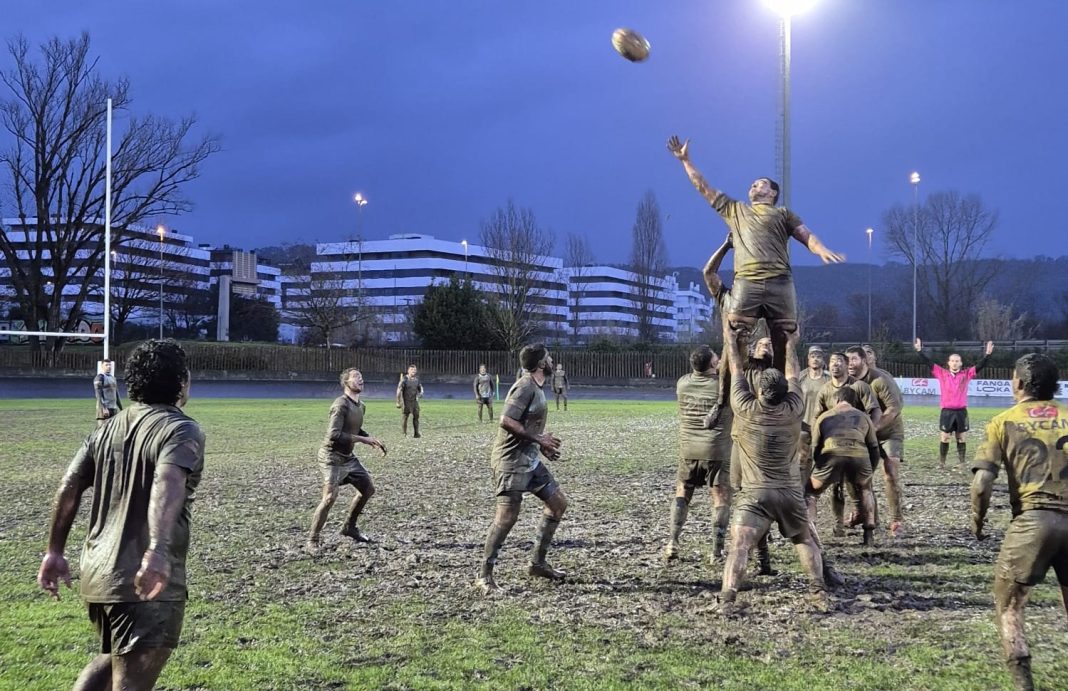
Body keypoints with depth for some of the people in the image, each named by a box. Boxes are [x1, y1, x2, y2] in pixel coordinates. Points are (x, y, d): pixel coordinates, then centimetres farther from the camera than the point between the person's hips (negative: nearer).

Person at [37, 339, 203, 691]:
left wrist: (55, 552, 17)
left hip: (97, 573, 7)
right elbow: (167, 484, -30)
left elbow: (68, 489, 9)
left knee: (114, 658, 29)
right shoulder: (181, 430, -11)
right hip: (145, 583, -7)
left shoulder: (108, 428, 11)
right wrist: (159, 551, -42)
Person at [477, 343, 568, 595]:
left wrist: (543, 445, 12)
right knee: (507, 516, -11)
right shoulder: (525, 387, -16)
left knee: (558, 502, 11)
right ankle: (485, 577, -2)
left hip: (530, 458, 10)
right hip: (511, 460, -10)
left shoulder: (535, 388, 14)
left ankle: (538, 563, 19)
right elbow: (506, 421, -25)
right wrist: (538, 439, -19)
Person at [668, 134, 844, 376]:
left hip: (780, 283, 0)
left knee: (785, 343, -2)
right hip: (746, 283, 1)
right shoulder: (735, 210, 28)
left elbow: (807, 236, 9)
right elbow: (703, 187, 30)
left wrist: (822, 250, -13)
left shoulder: (782, 214, 22)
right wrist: (685, 160, 28)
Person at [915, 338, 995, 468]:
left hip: (961, 411, 0)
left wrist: (987, 354, -15)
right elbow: (928, 362, 0)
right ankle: (941, 463, 10)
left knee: (961, 438, 7)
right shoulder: (942, 373, 4)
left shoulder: (966, 374, 4)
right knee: (944, 438, 3)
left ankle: (961, 463, 13)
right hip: (946, 411, 0)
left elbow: (980, 365, -3)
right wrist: (919, 351, -8)